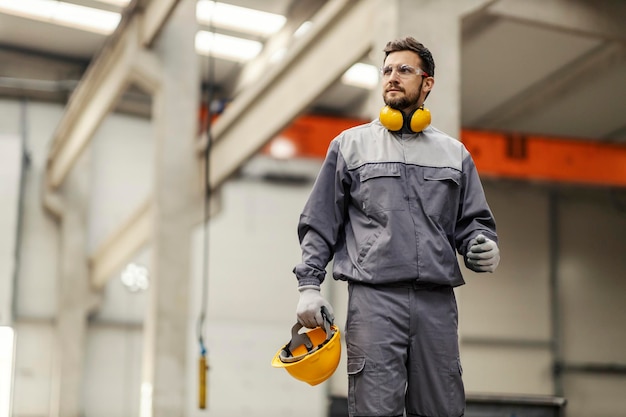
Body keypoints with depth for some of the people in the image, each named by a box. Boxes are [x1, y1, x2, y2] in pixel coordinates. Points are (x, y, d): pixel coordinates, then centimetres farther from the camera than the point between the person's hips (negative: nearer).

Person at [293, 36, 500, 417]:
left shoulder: (454, 153, 18)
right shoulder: (350, 145, 11)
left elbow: (472, 220, 19)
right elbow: (320, 224, 9)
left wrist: (484, 246, -4)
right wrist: (309, 284, -1)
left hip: (437, 300, 2)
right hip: (374, 298, -2)